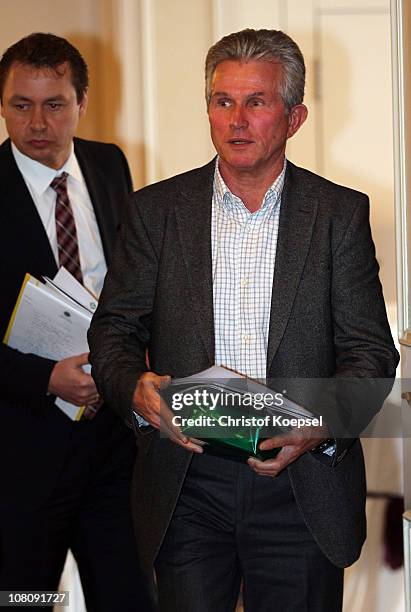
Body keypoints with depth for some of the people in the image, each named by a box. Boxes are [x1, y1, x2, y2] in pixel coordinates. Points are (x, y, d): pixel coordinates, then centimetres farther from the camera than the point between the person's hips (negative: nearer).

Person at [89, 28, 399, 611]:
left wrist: (321, 423, -18)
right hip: (187, 487, 1)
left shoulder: (341, 213, 2)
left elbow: (371, 350, 0)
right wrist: (137, 388, -16)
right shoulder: (156, 209, 5)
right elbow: (114, 329, 6)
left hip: (302, 486, 0)